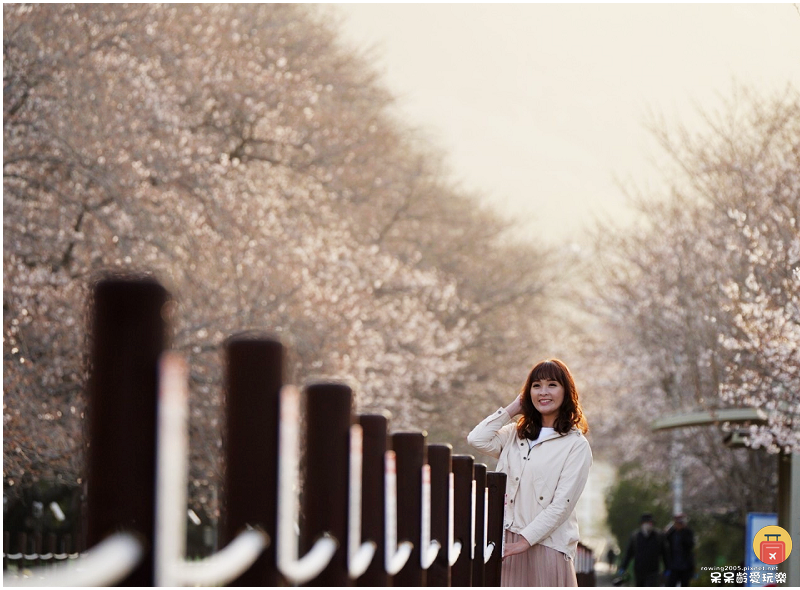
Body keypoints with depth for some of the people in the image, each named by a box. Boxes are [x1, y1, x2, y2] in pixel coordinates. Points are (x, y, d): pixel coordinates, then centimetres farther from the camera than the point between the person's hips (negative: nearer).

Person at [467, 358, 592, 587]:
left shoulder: (576, 445, 1)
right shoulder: (515, 435, 18)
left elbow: (562, 504, -7)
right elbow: (477, 439, 0)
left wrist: (526, 540, -15)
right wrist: (512, 408, 8)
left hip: (546, 545, -4)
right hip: (506, 542, 4)